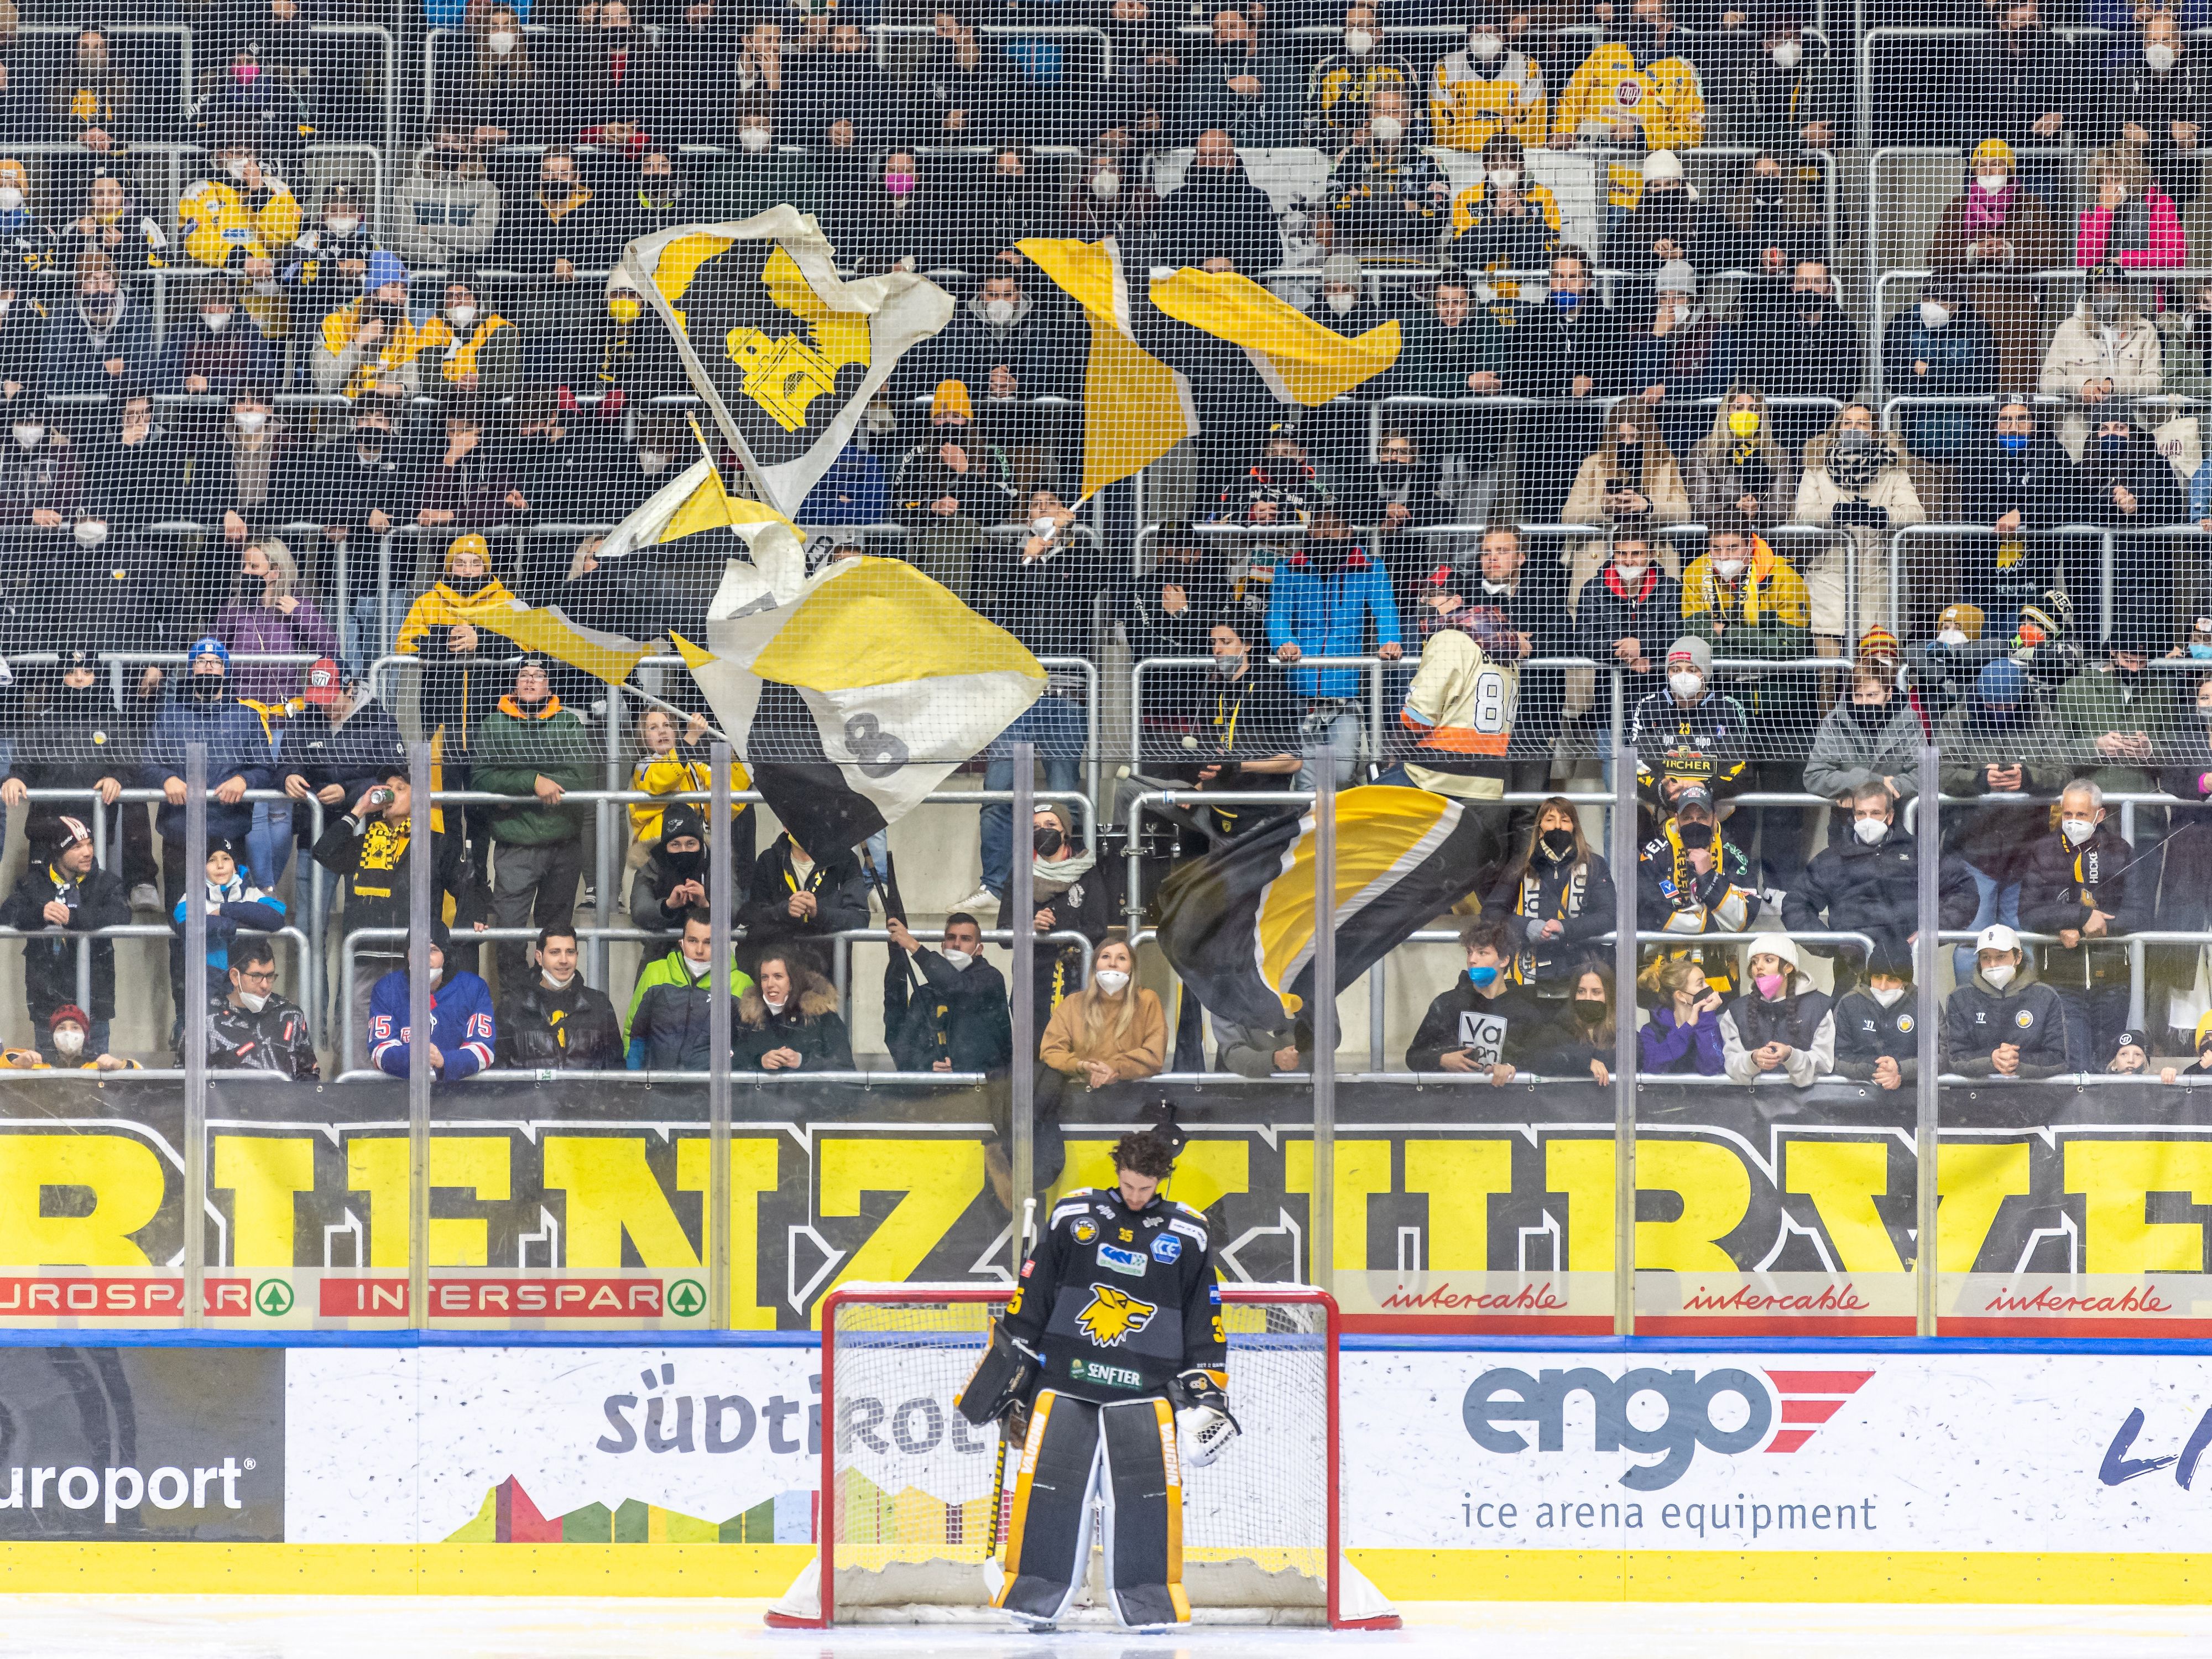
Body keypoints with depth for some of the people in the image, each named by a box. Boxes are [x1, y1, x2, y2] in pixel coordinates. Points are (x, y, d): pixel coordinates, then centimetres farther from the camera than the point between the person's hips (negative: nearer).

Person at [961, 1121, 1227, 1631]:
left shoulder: (1187, 1236, 4)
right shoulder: (1073, 1216, 2)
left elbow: (1204, 1321, 10)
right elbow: (1031, 1296, 7)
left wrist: (1206, 1393, 5)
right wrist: (1009, 1365, 5)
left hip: (1144, 1388, 0)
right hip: (1066, 1378, 0)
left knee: (1150, 1491, -8)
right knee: (1049, 1485, -5)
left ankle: (1152, 1601, 3)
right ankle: (1034, 1597, 4)